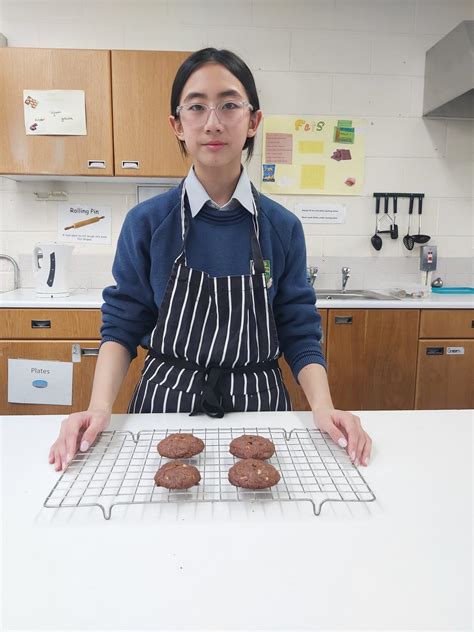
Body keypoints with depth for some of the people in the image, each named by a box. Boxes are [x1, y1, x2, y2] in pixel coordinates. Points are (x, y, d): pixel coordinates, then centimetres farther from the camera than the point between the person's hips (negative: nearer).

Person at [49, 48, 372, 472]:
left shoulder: (283, 227, -6)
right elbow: (122, 326, -2)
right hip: (166, 404, 0)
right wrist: (100, 406, -17)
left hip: (256, 405, 1)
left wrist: (323, 407, -18)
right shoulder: (146, 223, -8)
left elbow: (299, 333, -3)